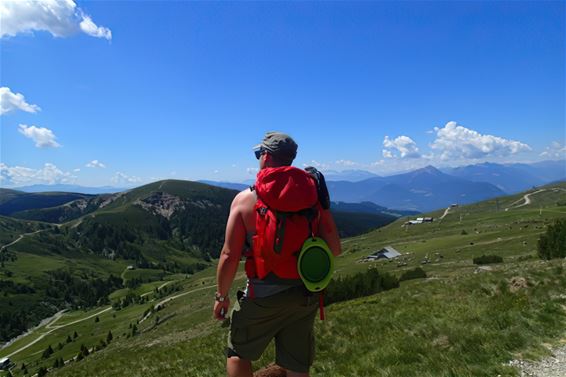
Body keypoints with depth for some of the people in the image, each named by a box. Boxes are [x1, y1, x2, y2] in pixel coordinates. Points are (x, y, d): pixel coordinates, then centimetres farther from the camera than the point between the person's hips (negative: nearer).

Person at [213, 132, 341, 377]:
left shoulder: (245, 199, -11)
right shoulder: (311, 194, -3)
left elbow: (229, 256, -12)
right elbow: (334, 249, -4)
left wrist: (221, 296, 3)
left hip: (263, 297, -3)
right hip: (306, 296, 3)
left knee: (237, 353, 23)